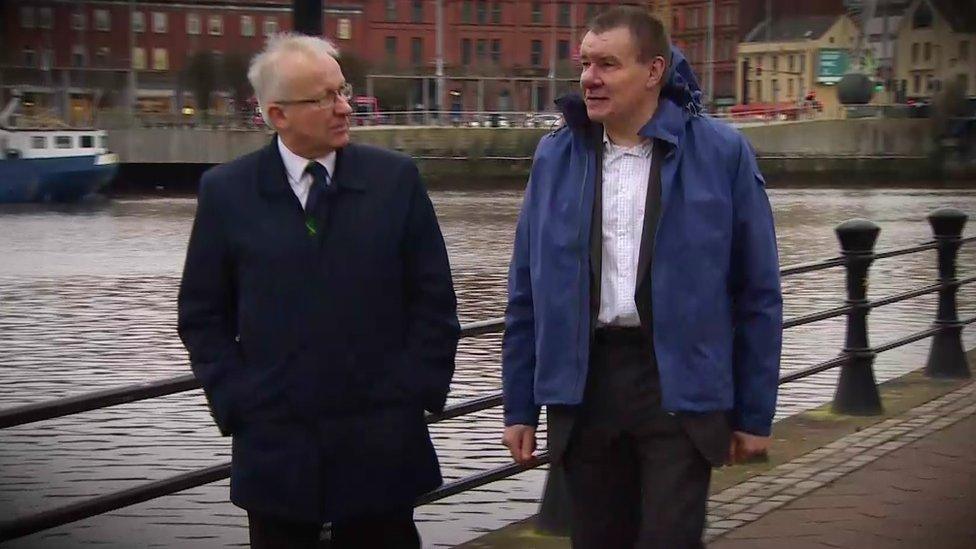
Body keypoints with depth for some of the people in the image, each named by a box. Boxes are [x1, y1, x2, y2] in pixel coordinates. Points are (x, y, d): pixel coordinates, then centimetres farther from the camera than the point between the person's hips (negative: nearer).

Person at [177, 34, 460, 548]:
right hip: (274, 448, 0)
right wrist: (235, 403, -4)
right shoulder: (226, 191, 1)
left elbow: (434, 302, 4)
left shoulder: (395, 179, 1)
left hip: (380, 448, 0)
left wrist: (415, 394, -4)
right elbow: (203, 316, 5)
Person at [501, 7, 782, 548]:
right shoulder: (555, 156, 5)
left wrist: (754, 412, 0)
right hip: (584, 383, 3)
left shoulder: (721, 152, -4)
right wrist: (519, 406, 8)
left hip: (680, 384, -3)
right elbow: (527, 292, 9)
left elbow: (756, 293, 0)